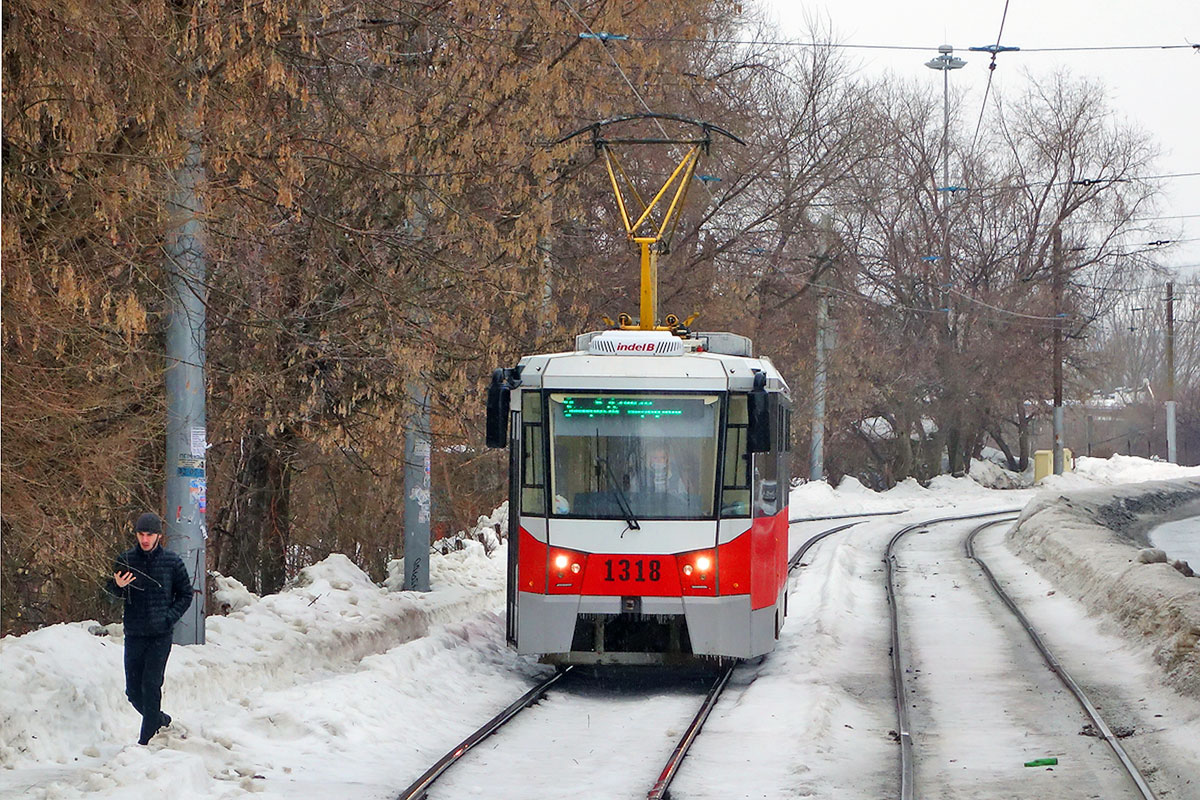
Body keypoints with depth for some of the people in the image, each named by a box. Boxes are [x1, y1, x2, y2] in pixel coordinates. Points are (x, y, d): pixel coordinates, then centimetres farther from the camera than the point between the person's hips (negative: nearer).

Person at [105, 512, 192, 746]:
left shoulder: (172, 562, -2)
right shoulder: (125, 560, 0)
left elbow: (185, 594, 8)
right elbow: (114, 592, 9)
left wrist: (169, 618, -6)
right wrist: (118, 585, -15)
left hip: (160, 635, -2)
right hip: (133, 635, 2)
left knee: (151, 686, -9)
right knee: (133, 691, 5)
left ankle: (146, 739, -2)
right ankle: (160, 720, 30)